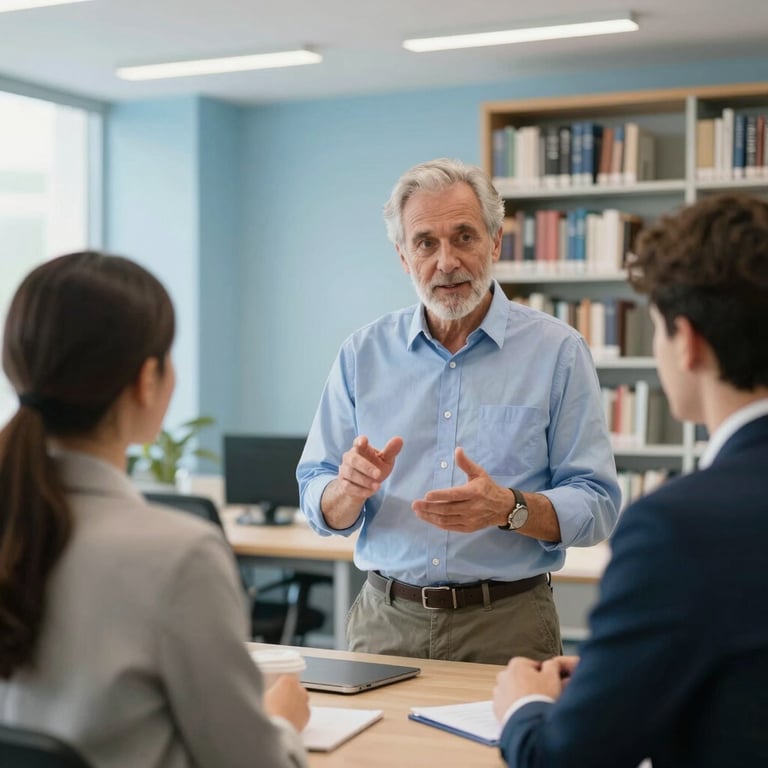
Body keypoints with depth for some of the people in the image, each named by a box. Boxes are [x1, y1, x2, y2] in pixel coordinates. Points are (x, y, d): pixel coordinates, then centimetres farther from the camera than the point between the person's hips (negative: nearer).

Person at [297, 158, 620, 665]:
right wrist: (352, 488, -15)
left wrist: (509, 508, -23)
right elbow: (321, 509, 7)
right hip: (386, 622, 2)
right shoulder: (364, 353, 6)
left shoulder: (557, 351, -2)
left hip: (507, 627, -1)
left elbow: (597, 508, -5)